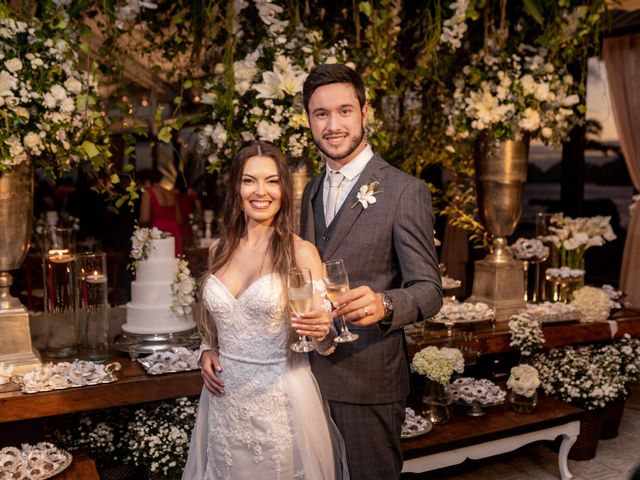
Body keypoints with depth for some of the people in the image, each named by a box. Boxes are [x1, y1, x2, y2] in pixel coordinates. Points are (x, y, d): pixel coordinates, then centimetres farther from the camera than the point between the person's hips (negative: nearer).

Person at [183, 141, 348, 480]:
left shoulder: (301, 252, -12)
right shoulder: (219, 249, 2)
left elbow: (325, 343, -11)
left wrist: (321, 330, -31)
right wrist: (207, 352, 1)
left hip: (278, 397, -4)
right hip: (225, 397, 4)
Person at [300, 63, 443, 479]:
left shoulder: (405, 191, -12)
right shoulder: (312, 191, 10)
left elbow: (428, 289, -13)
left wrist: (383, 305, -34)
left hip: (368, 381, -6)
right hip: (310, 373, 6)